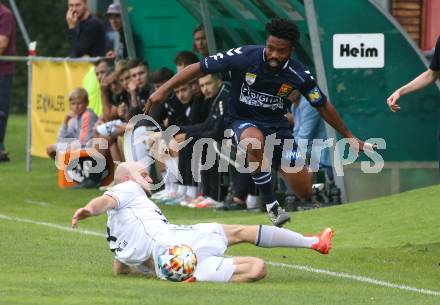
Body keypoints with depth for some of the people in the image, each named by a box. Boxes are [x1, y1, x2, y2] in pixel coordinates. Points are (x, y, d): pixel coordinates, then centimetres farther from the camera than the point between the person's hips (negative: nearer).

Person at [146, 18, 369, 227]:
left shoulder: (298, 75, -15)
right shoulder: (244, 57, -22)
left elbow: (323, 106, 0)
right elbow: (200, 68, -14)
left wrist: (348, 137, 8)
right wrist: (164, 90, -17)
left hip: (277, 124, 2)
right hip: (244, 121, -2)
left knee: (304, 192, -5)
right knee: (255, 140, -42)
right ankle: (271, 205, -24)